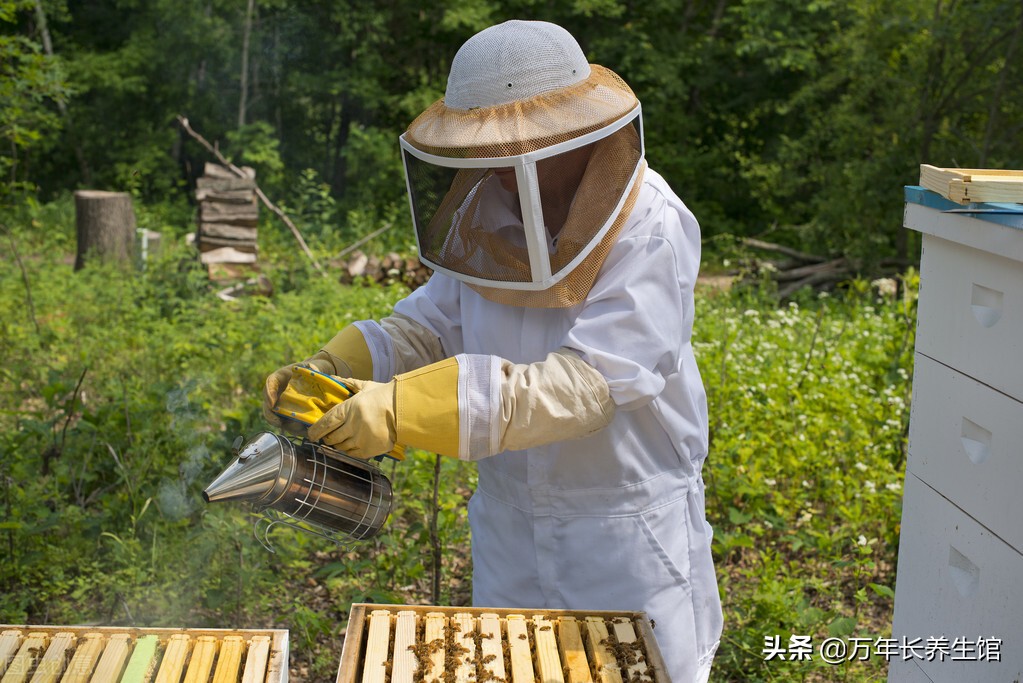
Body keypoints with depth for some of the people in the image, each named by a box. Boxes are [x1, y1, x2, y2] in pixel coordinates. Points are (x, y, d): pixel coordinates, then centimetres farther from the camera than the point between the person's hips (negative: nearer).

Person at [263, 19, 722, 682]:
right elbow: (431, 324, 5)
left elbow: (584, 383, -32)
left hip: (630, 533, -5)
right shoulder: (490, 211, -3)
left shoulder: (651, 233, -22)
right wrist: (332, 369, -15)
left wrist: (405, 409, -39)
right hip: (510, 527, 5)